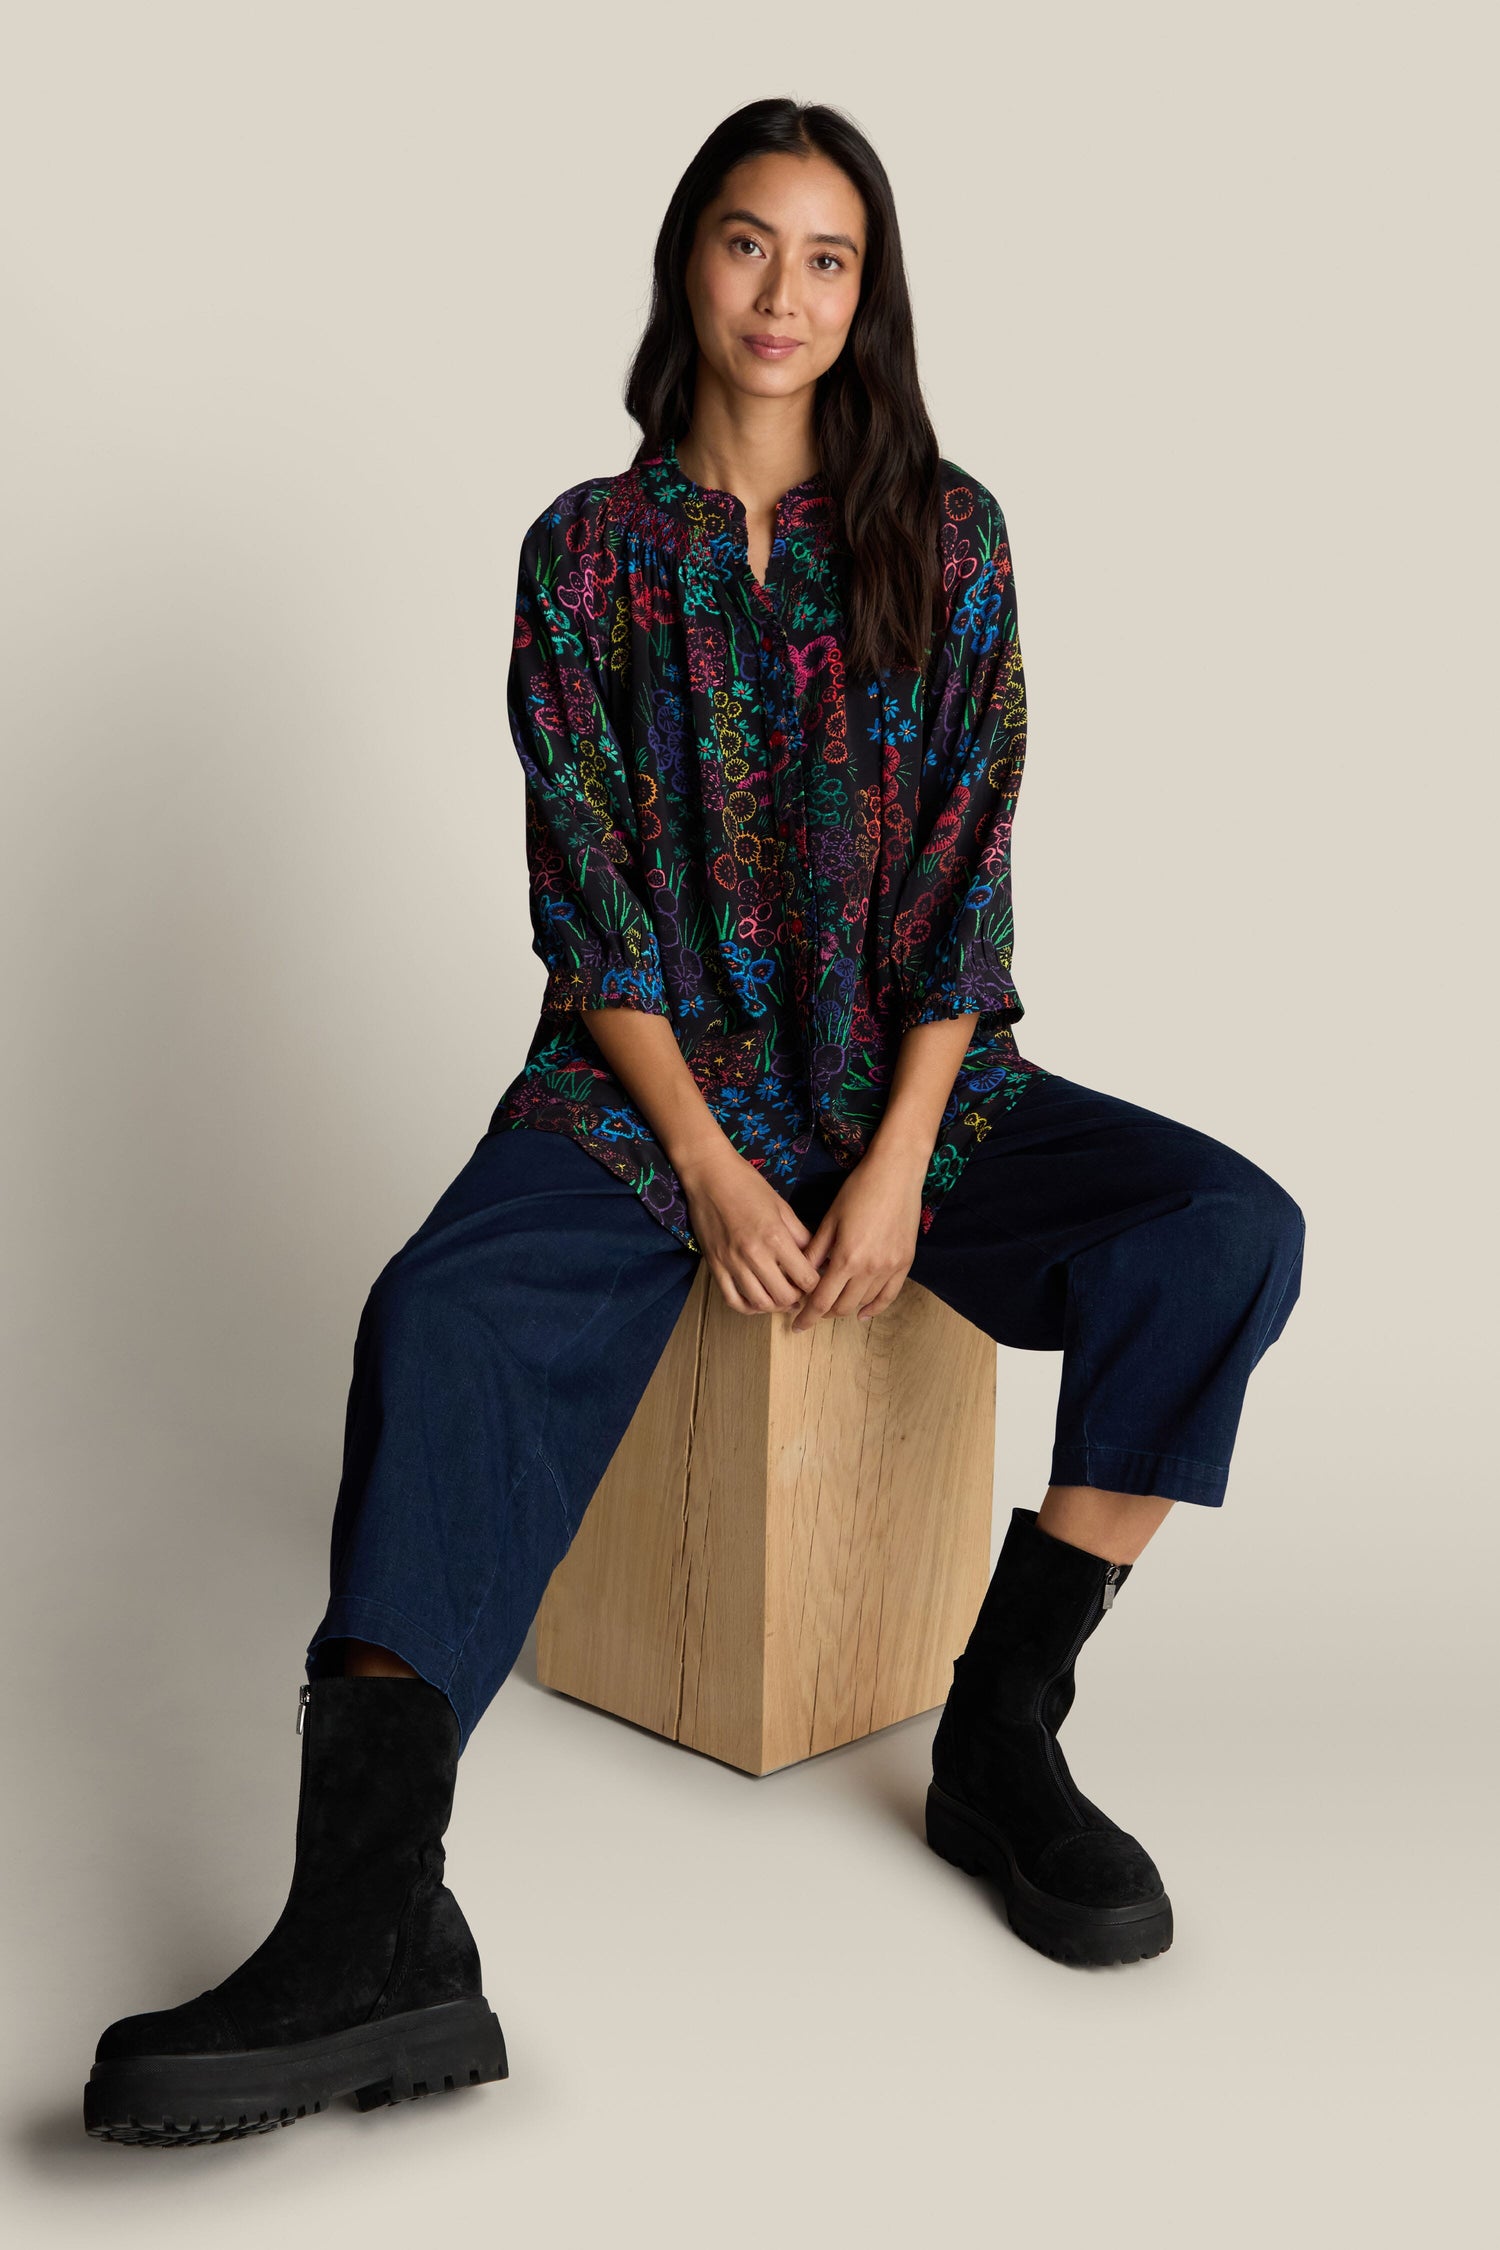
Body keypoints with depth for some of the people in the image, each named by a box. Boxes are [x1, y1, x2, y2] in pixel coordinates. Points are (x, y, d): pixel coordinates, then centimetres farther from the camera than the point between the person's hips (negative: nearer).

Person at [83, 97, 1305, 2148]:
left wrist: (900, 1166, -13)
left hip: (914, 1077, 2)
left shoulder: (946, 533, 5)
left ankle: (1003, 1734, -15)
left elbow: (973, 867, -1)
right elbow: (586, 896, -2)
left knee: (1228, 1233, -24)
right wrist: (711, 1169, -14)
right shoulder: (590, 550, 4)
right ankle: (372, 1925, -42)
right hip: (651, 1076, -1)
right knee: (446, 1317, -31)